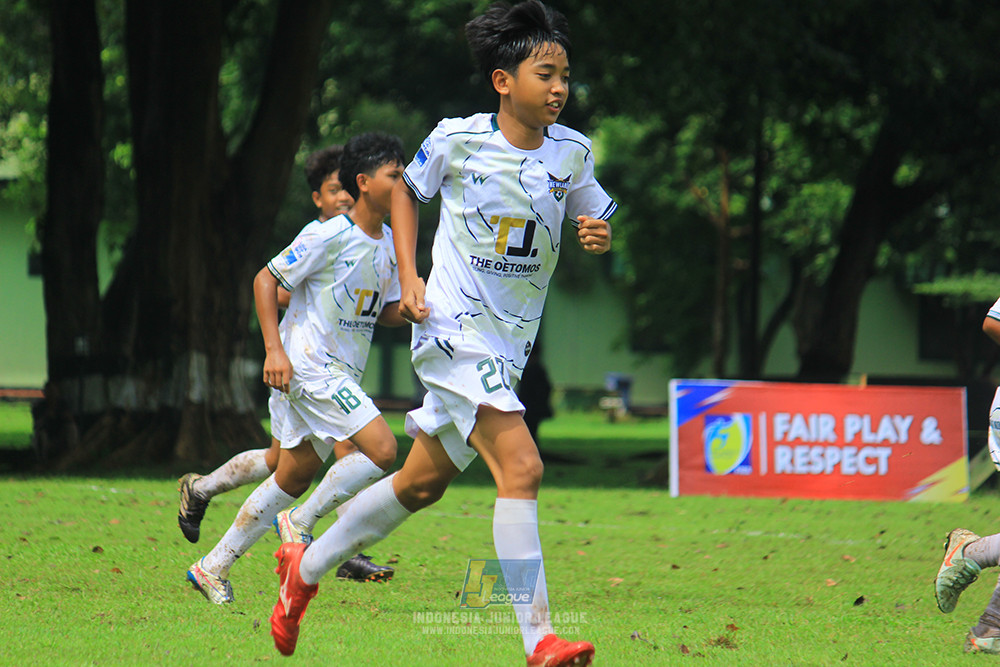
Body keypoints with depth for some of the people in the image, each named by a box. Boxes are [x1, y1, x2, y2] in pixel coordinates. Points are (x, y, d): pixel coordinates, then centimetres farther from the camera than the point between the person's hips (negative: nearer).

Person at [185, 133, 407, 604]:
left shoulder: (389, 244, 10)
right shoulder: (329, 236, -14)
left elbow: (387, 312, 18)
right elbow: (266, 280, -10)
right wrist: (274, 350, -17)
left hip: (340, 375, 9)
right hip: (306, 365, -9)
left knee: (294, 477, 11)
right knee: (382, 448, -19)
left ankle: (212, 568, 19)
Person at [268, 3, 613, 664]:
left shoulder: (572, 151, 1)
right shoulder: (459, 138, -9)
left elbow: (593, 216, 16)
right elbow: (406, 189, 9)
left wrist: (599, 234, -9)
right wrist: (409, 276, -1)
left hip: (510, 343, 6)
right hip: (455, 328, -6)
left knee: (421, 484, 16)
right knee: (521, 466, -23)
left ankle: (307, 566, 37)